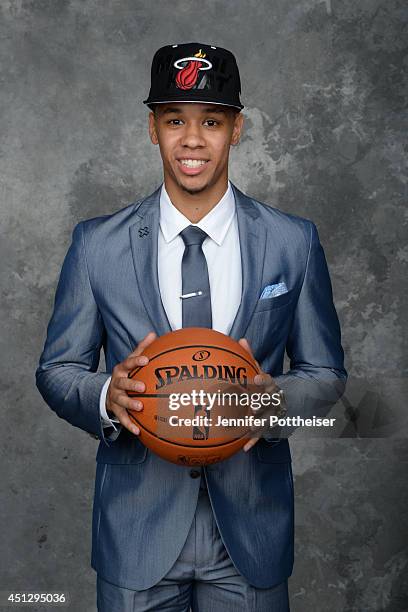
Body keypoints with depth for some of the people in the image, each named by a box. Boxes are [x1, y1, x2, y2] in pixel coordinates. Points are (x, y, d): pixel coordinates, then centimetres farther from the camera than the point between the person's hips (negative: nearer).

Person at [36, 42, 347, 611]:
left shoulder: (294, 242, -3)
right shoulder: (97, 243, -3)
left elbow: (326, 374, 4)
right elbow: (57, 369, 2)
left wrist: (275, 398, -18)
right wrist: (106, 396, -19)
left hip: (252, 525, 1)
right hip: (136, 527, 0)